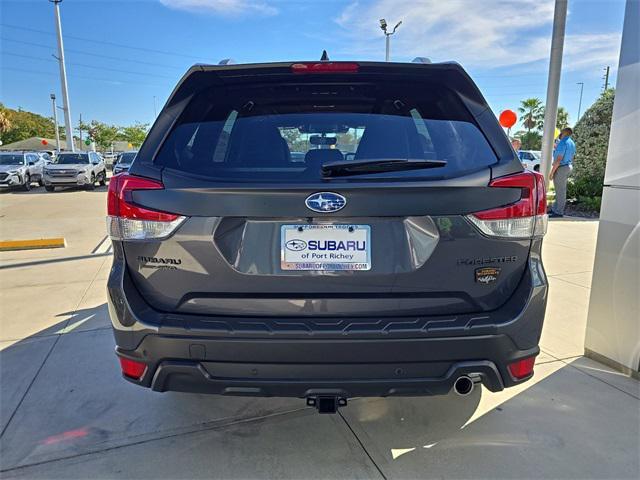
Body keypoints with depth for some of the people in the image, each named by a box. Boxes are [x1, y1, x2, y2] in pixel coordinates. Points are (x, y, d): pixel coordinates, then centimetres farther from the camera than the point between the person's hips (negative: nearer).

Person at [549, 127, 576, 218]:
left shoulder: (563, 142, -17)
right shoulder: (572, 143, 14)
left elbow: (559, 159, -22)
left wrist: (552, 172, -19)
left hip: (561, 168, -10)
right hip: (569, 167, 10)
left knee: (560, 191, -5)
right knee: (560, 190, 15)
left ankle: (559, 212, 0)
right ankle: (554, 208, 24)